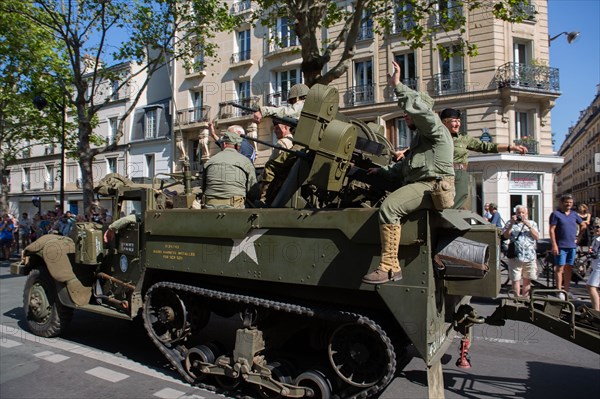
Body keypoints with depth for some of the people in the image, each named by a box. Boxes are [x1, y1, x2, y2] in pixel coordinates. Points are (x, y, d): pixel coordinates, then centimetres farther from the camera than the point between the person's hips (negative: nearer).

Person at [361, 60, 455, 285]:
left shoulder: (436, 131, 0)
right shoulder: (420, 139, 30)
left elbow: (421, 108, -22)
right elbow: (403, 168, 34)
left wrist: (398, 85, -22)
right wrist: (382, 171, 24)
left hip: (432, 187, -11)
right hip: (419, 186, 11)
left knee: (390, 206, -30)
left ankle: (390, 267, -28)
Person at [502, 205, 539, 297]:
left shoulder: (532, 223, 13)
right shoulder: (510, 223, 9)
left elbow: (537, 237, 1)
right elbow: (505, 236, -4)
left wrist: (529, 226, -10)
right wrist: (511, 224, -13)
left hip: (530, 257, 2)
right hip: (515, 257, -2)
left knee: (527, 279, 8)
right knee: (515, 279, -2)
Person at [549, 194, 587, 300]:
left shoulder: (574, 214, 13)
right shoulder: (556, 214, -4)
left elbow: (583, 225, 26)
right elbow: (552, 230, -10)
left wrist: (578, 237, 16)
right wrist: (554, 245, -16)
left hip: (572, 246, 6)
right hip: (561, 246, -6)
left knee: (568, 269, 10)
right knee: (560, 268, -4)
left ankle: (567, 291, 17)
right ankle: (559, 291, 0)